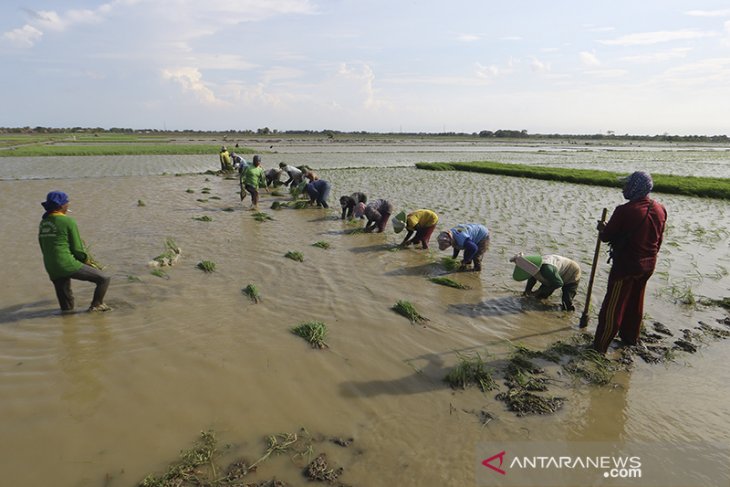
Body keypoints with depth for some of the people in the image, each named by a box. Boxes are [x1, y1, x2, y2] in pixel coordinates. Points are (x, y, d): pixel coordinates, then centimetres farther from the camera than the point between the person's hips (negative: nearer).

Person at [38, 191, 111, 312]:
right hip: (68, 265, -8)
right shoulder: (68, 221, -9)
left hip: (51, 269, 8)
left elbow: (44, 249, 18)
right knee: (104, 279, 3)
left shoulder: (43, 223, 13)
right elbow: (77, 249, -8)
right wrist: (86, 260, 11)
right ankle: (96, 305, 3)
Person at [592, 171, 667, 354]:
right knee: (635, 303, 23)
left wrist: (602, 228, 9)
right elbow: (659, 239, 10)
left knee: (613, 306, 2)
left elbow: (606, 237, -13)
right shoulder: (660, 210, -1)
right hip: (648, 265, 7)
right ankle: (631, 338, 38)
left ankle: (600, 346, 9)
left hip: (626, 265, -7)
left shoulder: (624, 210, -23)